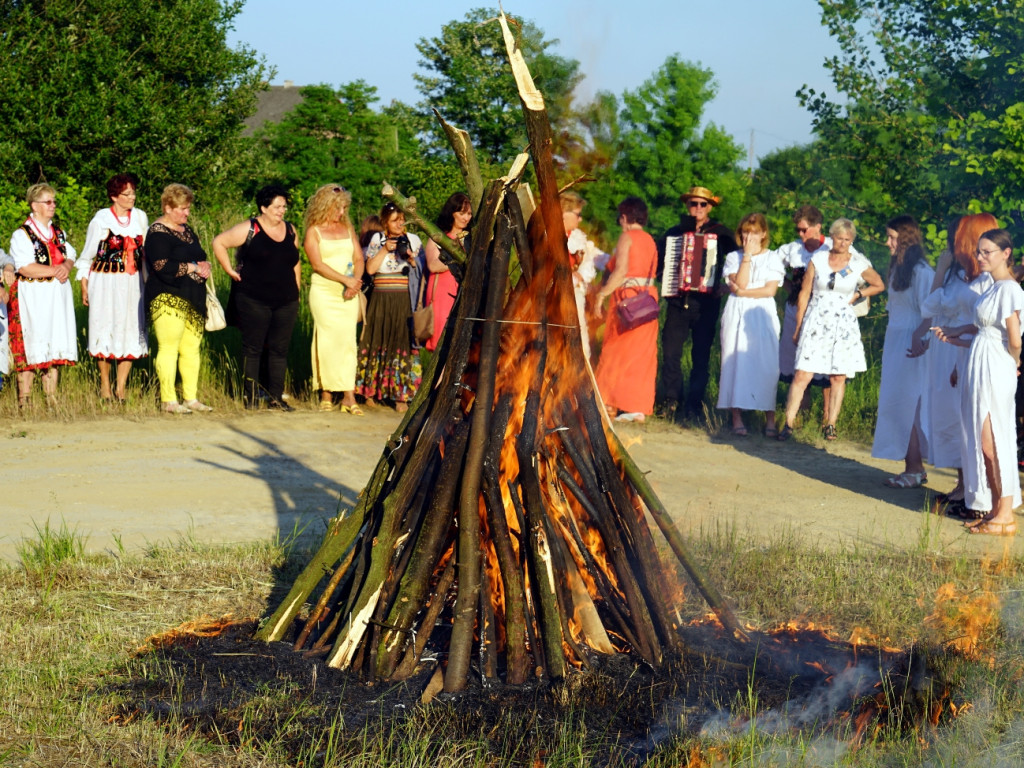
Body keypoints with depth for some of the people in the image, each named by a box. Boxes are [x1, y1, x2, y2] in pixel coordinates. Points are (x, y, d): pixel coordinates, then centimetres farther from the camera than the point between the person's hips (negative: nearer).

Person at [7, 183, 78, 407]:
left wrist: (66, 267, -11)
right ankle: (24, 399, -3)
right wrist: (54, 270, -17)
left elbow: (70, 256, 11)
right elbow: (25, 268, -16)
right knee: (30, 347, -7)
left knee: (55, 343, 5)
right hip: (33, 296, -6)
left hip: (57, 294, 6)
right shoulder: (21, 235, -6)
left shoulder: (58, 232, 16)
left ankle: (52, 396, 9)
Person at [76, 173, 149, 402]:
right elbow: (87, 255, 2)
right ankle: (105, 385, 15)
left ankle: (121, 387, 8)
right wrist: (84, 286, 1)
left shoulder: (140, 217, 6)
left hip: (133, 283, 3)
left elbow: (146, 251, 15)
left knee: (131, 331, 0)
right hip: (105, 282, -3)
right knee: (105, 331, 1)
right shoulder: (101, 219, -4)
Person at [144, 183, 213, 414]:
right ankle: (168, 401, -6)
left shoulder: (186, 230, 19)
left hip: (193, 299, 8)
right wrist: (193, 267, -11)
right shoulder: (158, 233, -7)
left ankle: (191, 398, 11)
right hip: (168, 299, -8)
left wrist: (206, 265, 2)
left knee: (192, 348, 6)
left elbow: (201, 257, 26)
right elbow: (163, 268, -18)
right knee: (169, 348, -9)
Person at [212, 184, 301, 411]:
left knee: (280, 349, 5)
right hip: (254, 301, -4)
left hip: (286, 301, 5)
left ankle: (276, 397, 10)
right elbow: (219, 242, -1)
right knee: (252, 348, 1)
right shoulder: (249, 229, -4)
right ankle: (250, 395, 7)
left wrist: (296, 294, 15)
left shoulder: (290, 231, 12)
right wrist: (231, 271, -4)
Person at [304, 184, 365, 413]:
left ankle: (348, 396, -6)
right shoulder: (314, 231, 1)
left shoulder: (347, 229, 15)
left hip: (348, 294, 4)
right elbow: (317, 264, -9)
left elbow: (359, 259, 11)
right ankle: (326, 394, -2)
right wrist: (345, 280, -15)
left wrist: (356, 280, -8)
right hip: (324, 292, -4)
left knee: (347, 341, -3)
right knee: (328, 341, -8)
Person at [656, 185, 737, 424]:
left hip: (706, 302, -2)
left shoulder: (720, 233, 7)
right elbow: (657, 257, 19)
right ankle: (669, 401, 3)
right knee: (670, 352, -6)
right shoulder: (675, 232, 14)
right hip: (678, 300, 2)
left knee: (701, 355, 1)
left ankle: (693, 405, 7)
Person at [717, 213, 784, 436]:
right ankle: (737, 419, 2)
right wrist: (748, 256, -6)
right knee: (736, 362, -2)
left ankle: (770, 420, -4)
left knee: (766, 365, -6)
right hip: (737, 315, 1)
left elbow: (771, 290, -3)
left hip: (763, 315, -1)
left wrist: (743, 292, -9)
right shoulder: (733, 257, 10)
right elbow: (739, 283, -7)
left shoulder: (772, 258, 8)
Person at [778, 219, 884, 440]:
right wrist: (798, 327, 5)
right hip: (816, 322, -1)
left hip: (843, 325, 1)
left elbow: (879, 286, 18)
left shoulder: (858, 265, 2)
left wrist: (857, 294, 3)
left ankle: (830, 425, 13)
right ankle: (788, 424, -5)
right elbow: (804, 294, 6)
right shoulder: (817, 260, 2)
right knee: (803, 374, -9)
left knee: (838, 377, 3)